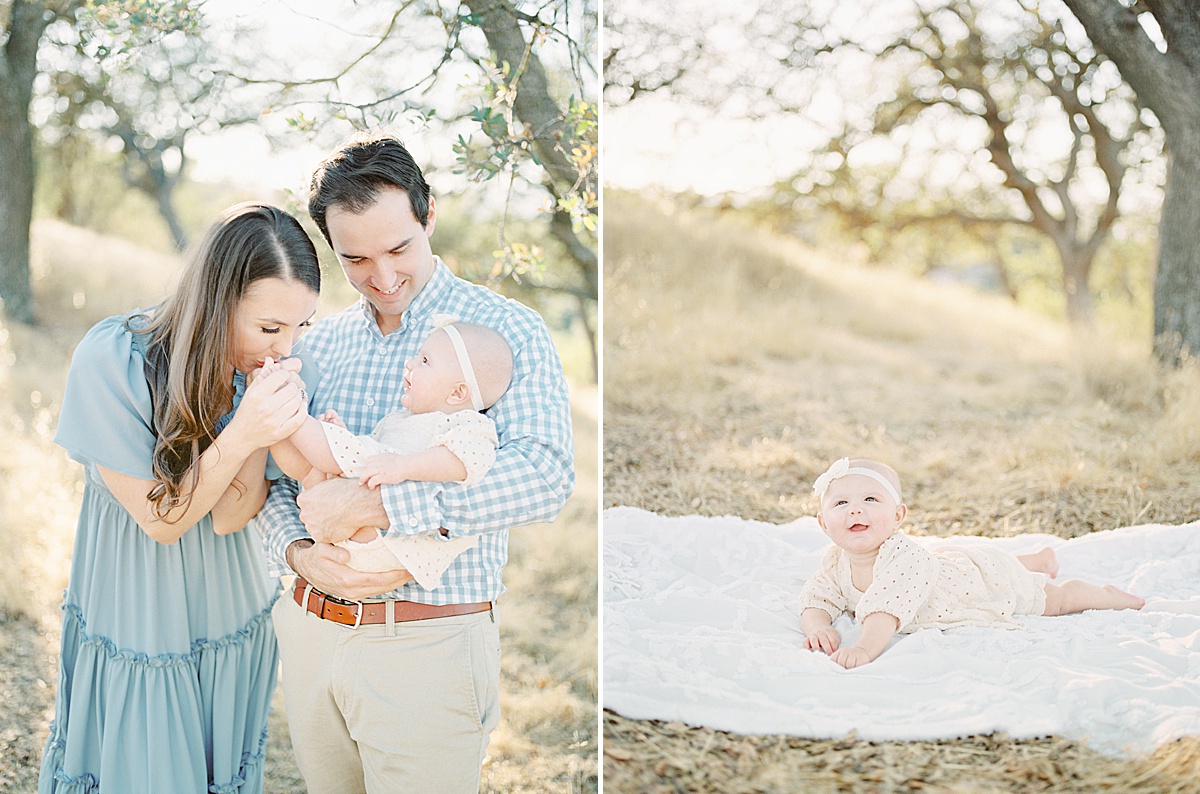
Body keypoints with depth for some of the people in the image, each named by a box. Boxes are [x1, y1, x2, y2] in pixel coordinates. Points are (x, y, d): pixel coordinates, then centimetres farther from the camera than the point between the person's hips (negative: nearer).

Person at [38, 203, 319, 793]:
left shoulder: (267, 363, -13)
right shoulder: (110, 361, -25)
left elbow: (231, 516, -16)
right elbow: (161, 519, -20)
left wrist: (267, 416, -31)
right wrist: (243, 433, -34)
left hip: (230, 610, 4)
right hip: (136, 617, -3)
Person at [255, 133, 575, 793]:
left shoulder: (505, 331, -9)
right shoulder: (322, 341, 9)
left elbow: (544, 476, -24)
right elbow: (275, 469, 10)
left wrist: (371, 503, -28)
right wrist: (297, 552, -13)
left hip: (427, 647, -5)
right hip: (310, 632, 5)